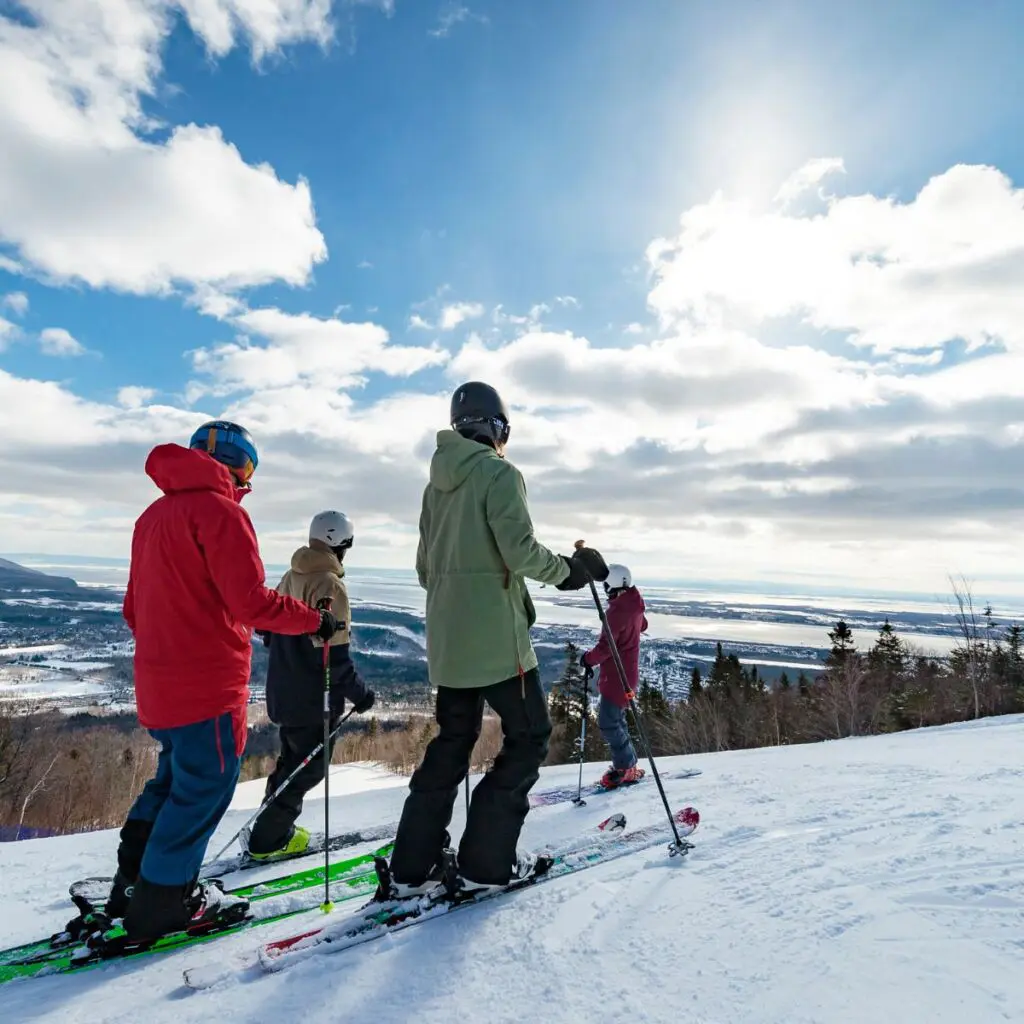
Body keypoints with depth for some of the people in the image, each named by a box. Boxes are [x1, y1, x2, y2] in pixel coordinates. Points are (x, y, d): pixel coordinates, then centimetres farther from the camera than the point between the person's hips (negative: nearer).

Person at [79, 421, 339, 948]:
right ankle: (162, 900, 16)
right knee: (206, 783, 5)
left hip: (158, 682, 9)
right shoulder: (219, 509, -15)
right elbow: (250, 600, -22)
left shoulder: (153, 515, 14)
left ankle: (132, 885, 31)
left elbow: (135, 608, 19)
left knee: (174, 777, 22)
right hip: (208, 683, -9)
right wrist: (316, 619, -10)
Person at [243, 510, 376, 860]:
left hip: (282, 691, 9)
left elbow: (266, 628, 14)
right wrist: (359, 693, -14)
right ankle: (267, 840, 17)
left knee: (292, 758, 24)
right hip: (313, 698, -8)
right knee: (308, 766, 8)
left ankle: (273, 828, 35)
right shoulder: (330, 586, -22)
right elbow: (334, 657, -26)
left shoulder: (290, 577, 4)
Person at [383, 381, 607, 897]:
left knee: (452, 742, 17)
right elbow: (520, 551, -19)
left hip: (446, 638, 8)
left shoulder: (437, 482, 13)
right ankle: (486, 859, 11)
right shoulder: (498, 472, -10)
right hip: (495, 636, -8)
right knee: (529, 736, 8)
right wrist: (571, 568, -3)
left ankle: (410, 867, 20)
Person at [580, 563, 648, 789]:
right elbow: (642, 626, 28)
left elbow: (605, 647, -24)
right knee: (615, 719, 18)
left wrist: (588, 659, -8)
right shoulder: (634, 607, 5)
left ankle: (627, 769, 6)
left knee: (608, 723, -4)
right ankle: (627, 764, 26)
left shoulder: (616, 611, -24)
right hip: (627, 673, 10)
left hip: (617, 676, -10)